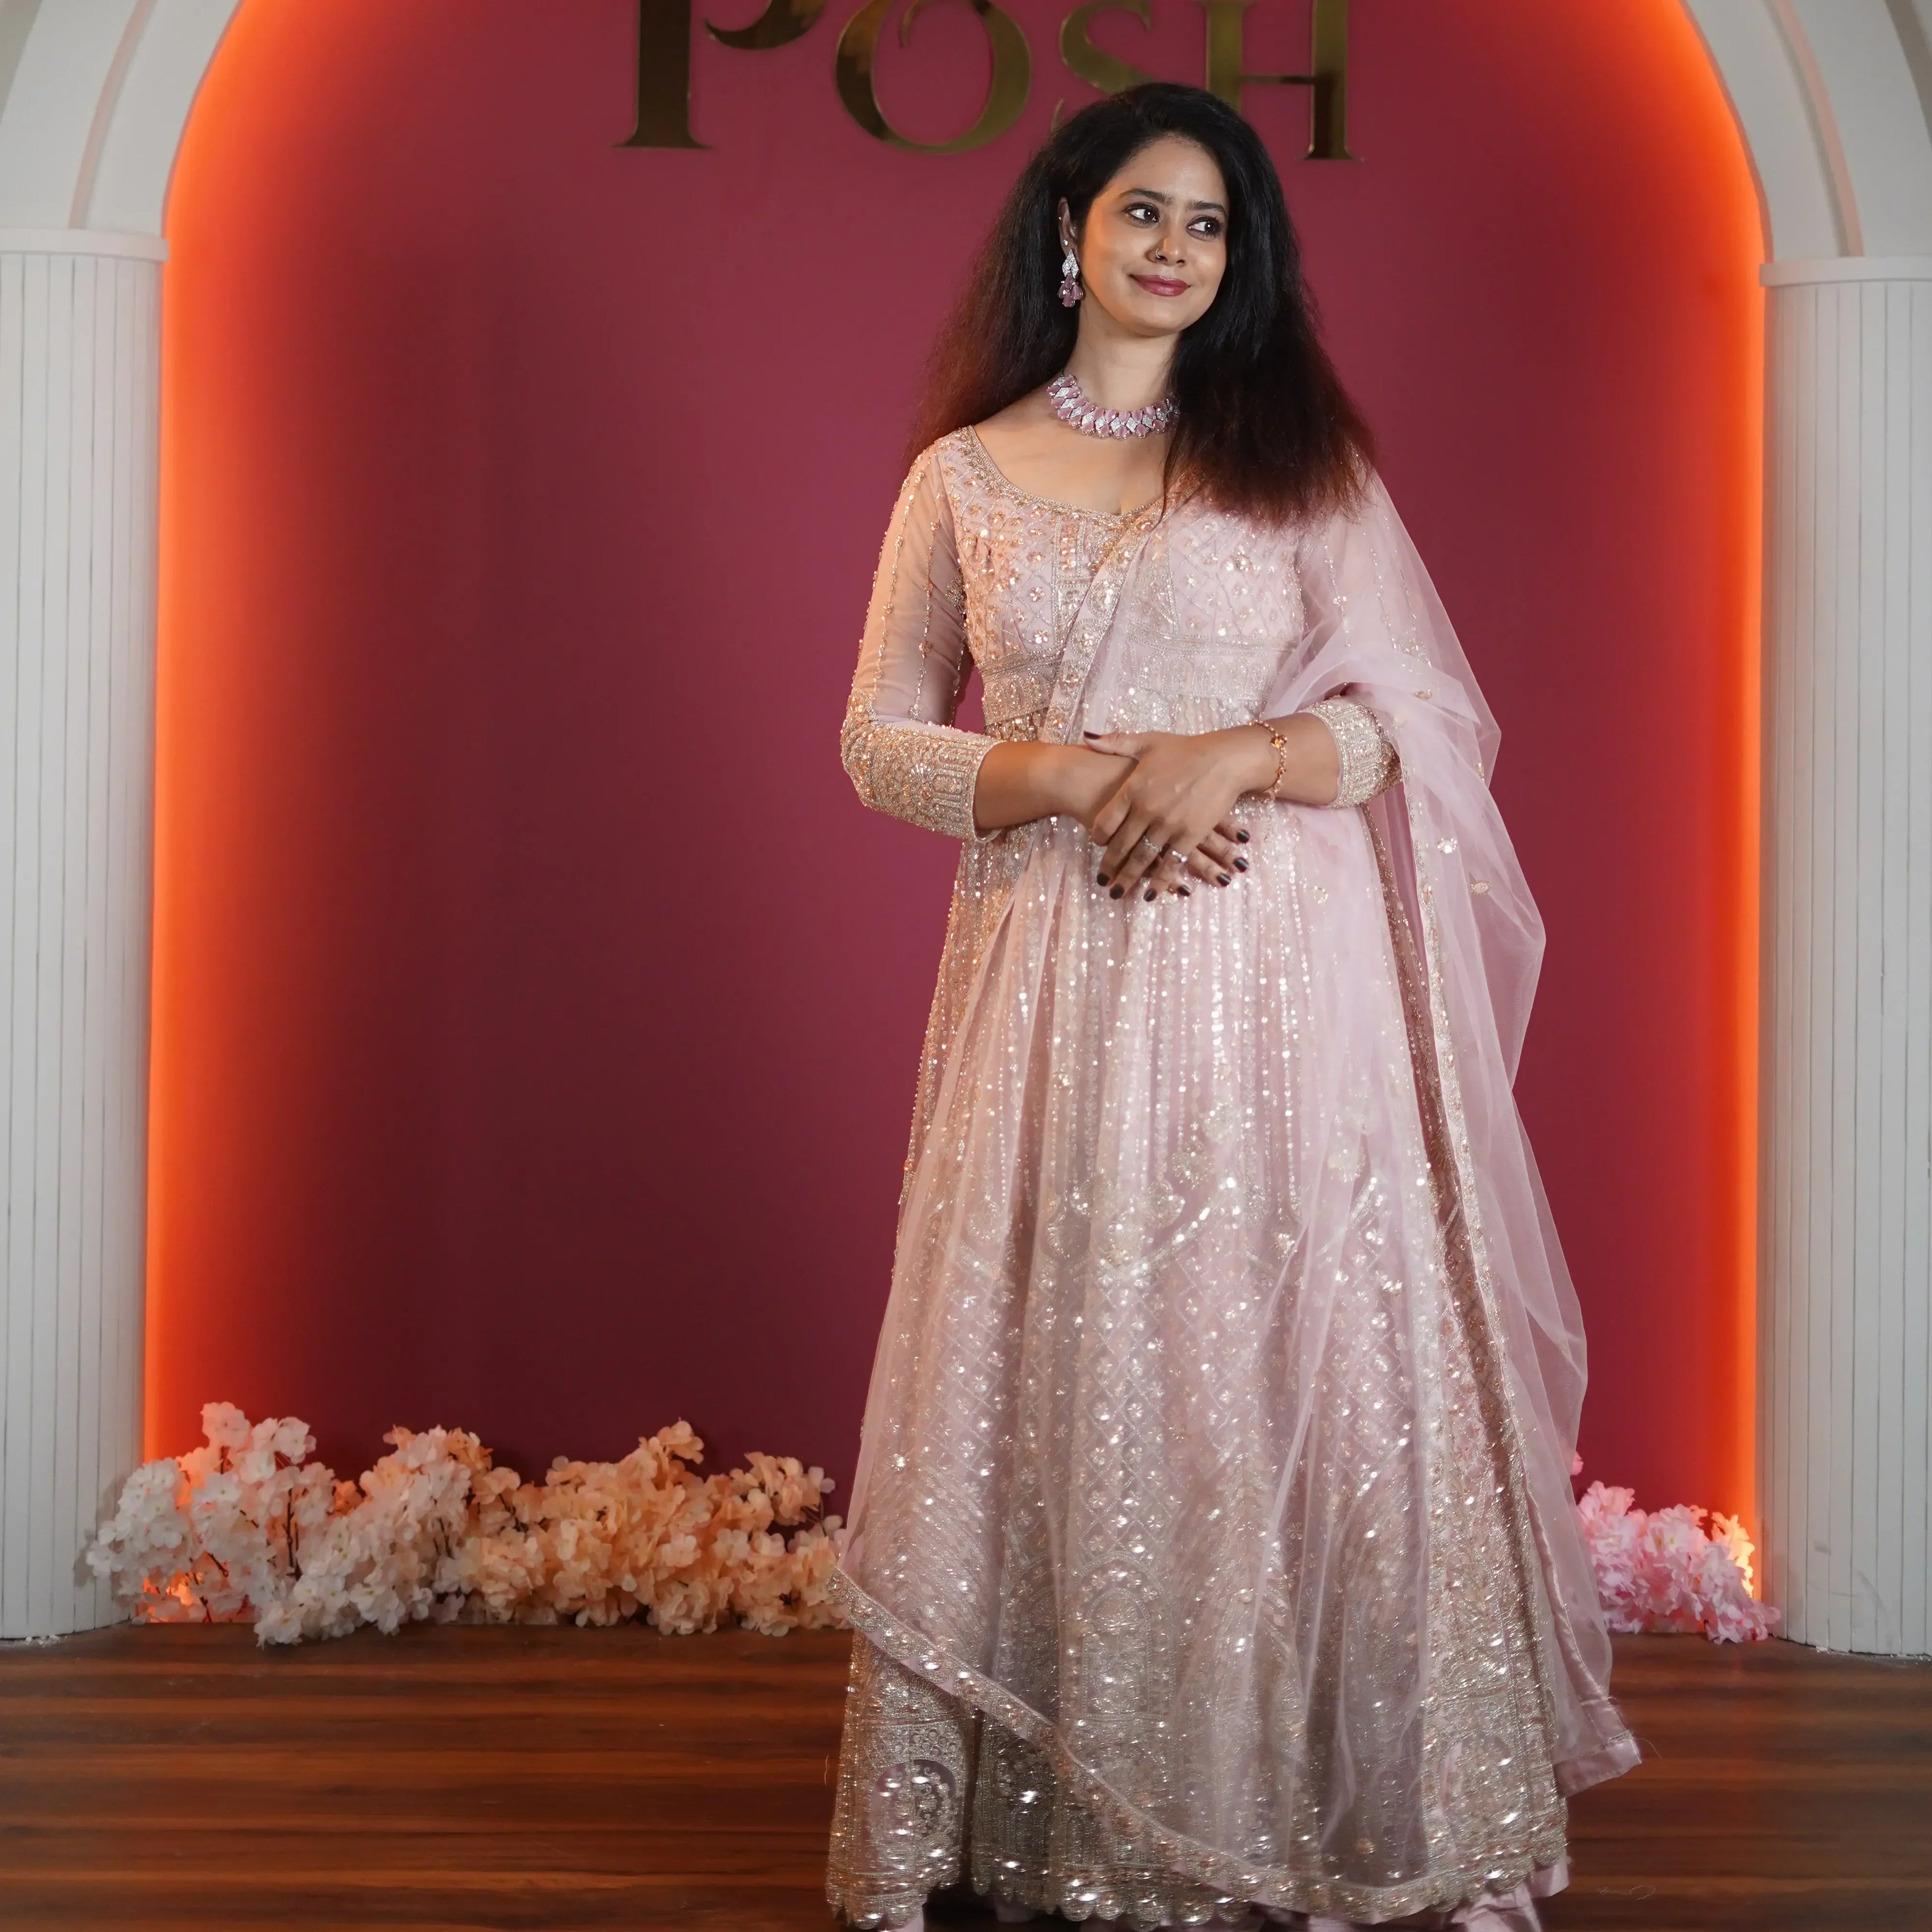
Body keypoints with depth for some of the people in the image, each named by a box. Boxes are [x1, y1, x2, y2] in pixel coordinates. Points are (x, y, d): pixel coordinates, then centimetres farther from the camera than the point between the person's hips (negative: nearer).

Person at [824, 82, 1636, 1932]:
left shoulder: (1303, 462, 8)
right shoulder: (963, 476, 10)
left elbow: (1423, 717, 3)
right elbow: (880, 741, 9)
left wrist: (1236, 753, -14)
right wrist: (1060, 775, -9)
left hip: (1278, 979, -1)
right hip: (1055, 980, 1)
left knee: (1289, 1361, -2)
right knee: (1054, 1376, 1)